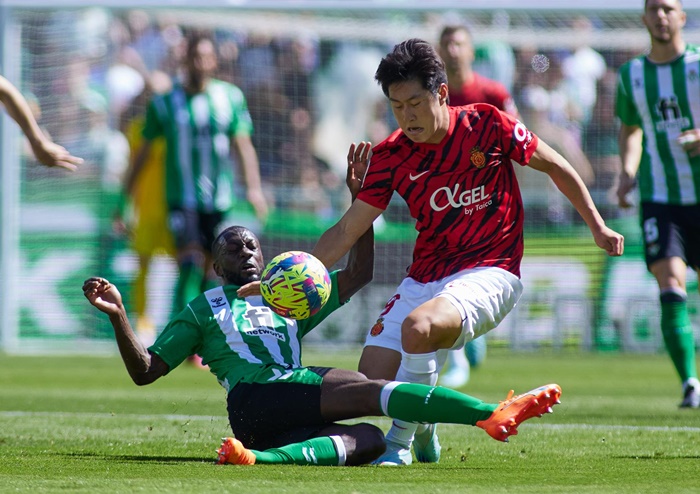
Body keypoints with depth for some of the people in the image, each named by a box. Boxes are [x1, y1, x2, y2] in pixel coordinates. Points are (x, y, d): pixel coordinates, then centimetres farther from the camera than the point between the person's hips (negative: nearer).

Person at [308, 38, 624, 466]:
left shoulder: (486, 124, -8)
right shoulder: (391, 157, -2)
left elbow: (556, 167, 6)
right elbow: (345, 232, 0)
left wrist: (598, 228, 9)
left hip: (491, 274, -4)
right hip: (424, 279, 4)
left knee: (418, 326, -35)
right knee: (372, 380, -11)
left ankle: (400, 443, -17)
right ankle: (423, 431, 24)